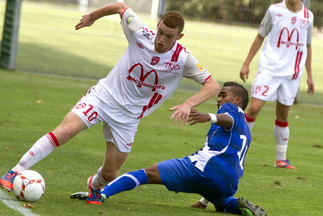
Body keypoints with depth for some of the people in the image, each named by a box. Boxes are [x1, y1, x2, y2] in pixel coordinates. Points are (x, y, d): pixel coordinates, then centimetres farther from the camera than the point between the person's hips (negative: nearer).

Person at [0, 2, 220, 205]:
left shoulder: (184, 60, -15)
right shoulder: (141, 33, -14)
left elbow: (213, 85, -13)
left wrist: (188, 104, -28)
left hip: (128, 118, 1)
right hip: (104, 94, -1)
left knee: (110, 173, 3)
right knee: (65, 131, -23)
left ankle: (95, 185, 42)